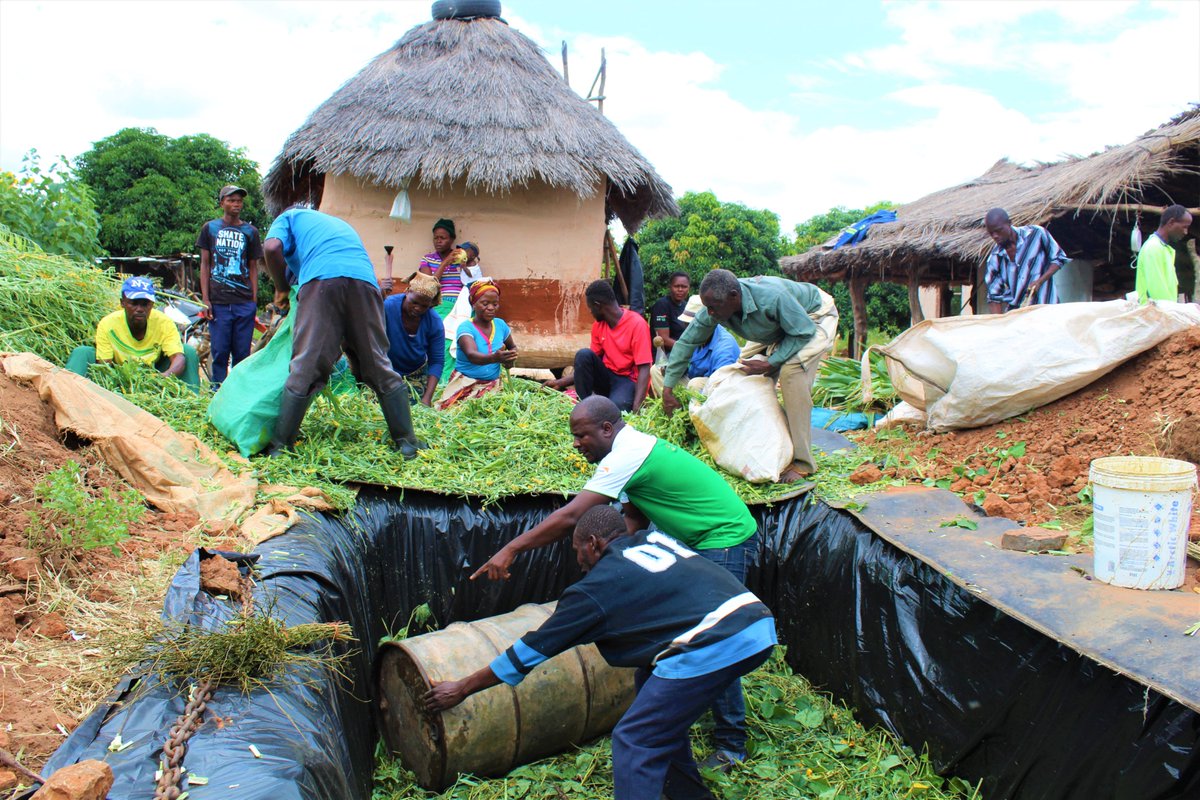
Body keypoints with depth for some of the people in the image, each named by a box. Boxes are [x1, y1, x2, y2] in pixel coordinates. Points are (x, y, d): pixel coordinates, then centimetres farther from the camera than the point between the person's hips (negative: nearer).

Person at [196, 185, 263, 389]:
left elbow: (253, 267, 13)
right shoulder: (209, 228, 10)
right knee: (220, 352, -1)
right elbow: (204, 265, 9)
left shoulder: (250, 232, 12)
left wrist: (254, 300, 5)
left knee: (242, 353, 2)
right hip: (219, 302, -1)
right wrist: (205, 299, 1)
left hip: (244, 302, 1)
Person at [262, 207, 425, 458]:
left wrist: (281, 289, 19)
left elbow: (272, 248, 6)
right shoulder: (339, 222, 43)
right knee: (378, 365, 9)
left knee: (305, 368, -4)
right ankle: (406, 441, 9)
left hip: (321, 279, -4)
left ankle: (280, 446, 0)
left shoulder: (289, 217, 28)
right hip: (365, 279, 4)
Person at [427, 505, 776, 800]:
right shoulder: (654, 539, 22)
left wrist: (461, 689, 24)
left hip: (716, 648, -9)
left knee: (634, 742, 2)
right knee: (651, 682, 27)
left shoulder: (597, 588, 4)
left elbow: (532, 650, 12)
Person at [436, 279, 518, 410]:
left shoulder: (500, 325, 2)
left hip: (492, 384, 3)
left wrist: (510, 358, -2)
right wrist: (494, 358, -52)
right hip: (465, 383, -3)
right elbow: (471, 355, -31)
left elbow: (513, 347, 23)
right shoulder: (466, 327, -12)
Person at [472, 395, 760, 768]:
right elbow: (633, 521, 11)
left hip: (726, 541, -10)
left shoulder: (627, 455, -22)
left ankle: (731, 747, 4)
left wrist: (510, 550, -23)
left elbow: (570, 517, -27)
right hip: (702, 542, 10)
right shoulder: (637, 446, 9)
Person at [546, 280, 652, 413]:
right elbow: (589, 364, 13)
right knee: (583, 355, -22)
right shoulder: (598, 325, 4)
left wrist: (636, 408, -31)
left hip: (629, 380, -6)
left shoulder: (637, 324, -17)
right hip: (607, 377, 6)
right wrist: (560, 382, 5)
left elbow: (644, 369, -21)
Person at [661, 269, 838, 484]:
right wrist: (668, 388, -16)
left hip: (816, 315, -7)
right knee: (748, 372, -4)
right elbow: (686, 342, -14)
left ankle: (802, 462, -22)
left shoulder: (772, 298, -42)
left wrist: (769, 364, -35)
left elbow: (804, 332, -30)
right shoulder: (714, 308, -23)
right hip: (779, 324, 7)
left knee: (792, 371, -28)